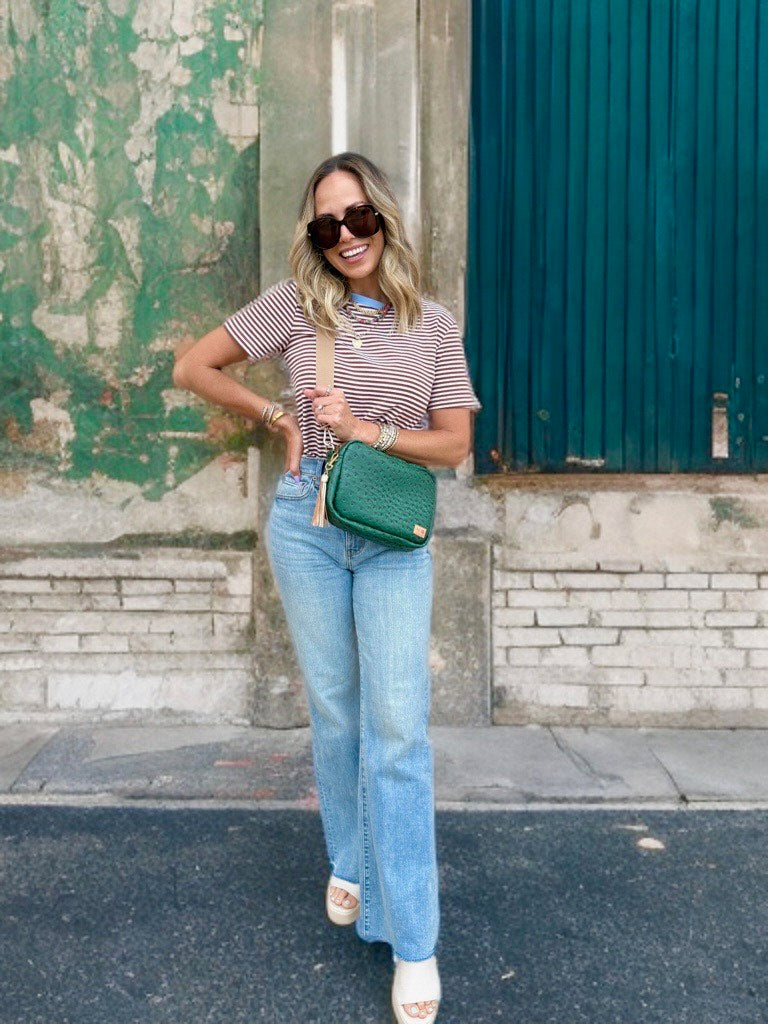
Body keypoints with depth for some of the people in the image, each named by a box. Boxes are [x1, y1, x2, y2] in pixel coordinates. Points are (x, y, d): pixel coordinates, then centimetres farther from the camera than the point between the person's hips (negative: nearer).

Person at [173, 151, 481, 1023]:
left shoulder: (434, 326, 4)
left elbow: (455, 443, 1)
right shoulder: (296, 303, 2)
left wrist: (366, 430, -13)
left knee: (397, 728, -6)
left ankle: (413, 942, 2)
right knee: (335, 714, 11)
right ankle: (350, 867, 35)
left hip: (394, 537, 0)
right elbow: (192, 369, 5)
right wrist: (280, 420, 1)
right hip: (306, 525, 1)